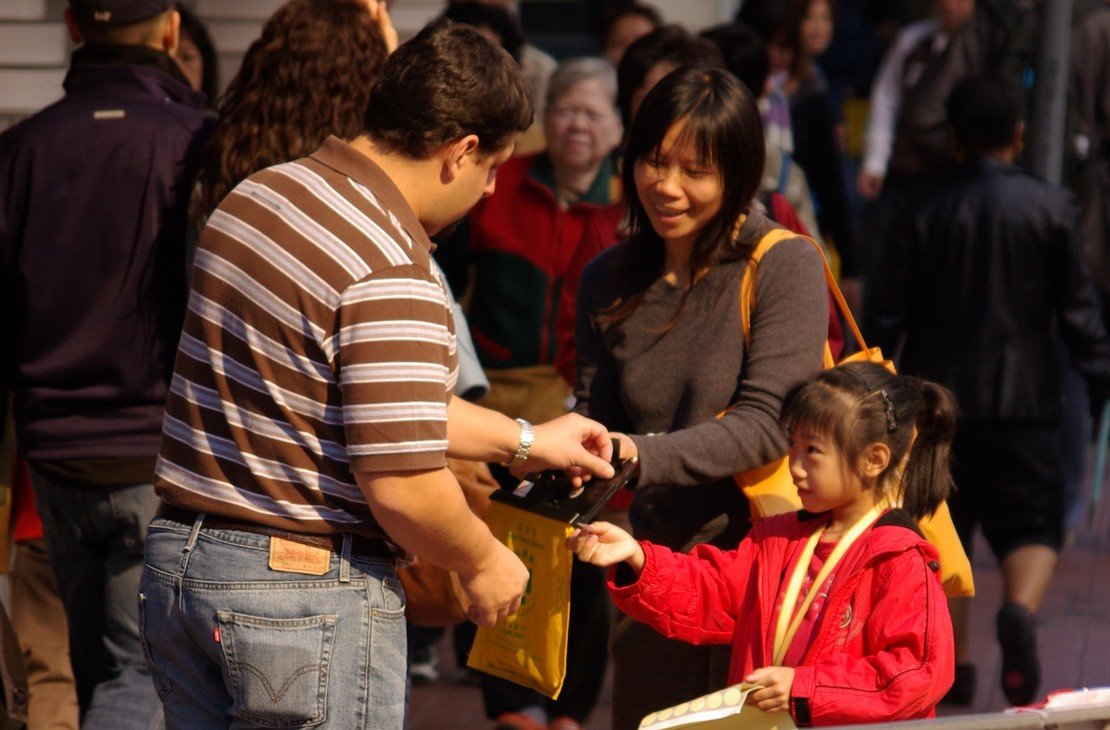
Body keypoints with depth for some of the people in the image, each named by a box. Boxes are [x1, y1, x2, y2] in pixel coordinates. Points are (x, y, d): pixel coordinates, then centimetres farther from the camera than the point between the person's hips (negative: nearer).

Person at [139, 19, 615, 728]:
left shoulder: (254, 196, 9)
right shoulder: (393, 274, -21)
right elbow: (401, 487, -22)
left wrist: (522, 441, 23)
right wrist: (485, 563, -3)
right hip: (311, 590, -9)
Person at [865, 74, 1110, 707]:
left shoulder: (926, 212, -1)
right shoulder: (1050, 208, -3)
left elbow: (886, 315, 1)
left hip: (938, 395, 1)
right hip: (1024, 395, -1)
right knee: (1032, 524, 5)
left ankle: (954, 663, 11)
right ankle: (1021, 608, -25)